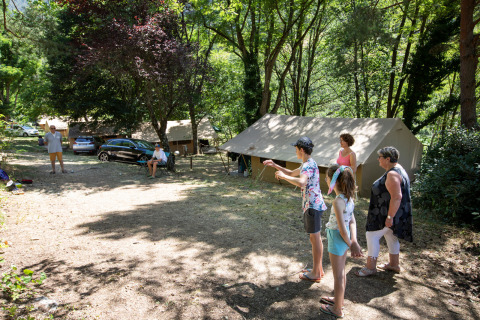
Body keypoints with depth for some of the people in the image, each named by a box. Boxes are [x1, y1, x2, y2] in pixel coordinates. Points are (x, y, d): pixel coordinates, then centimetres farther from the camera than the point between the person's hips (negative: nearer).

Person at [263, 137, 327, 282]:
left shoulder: (309, 165, -20)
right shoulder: (307, 163, 14)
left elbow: (301, 182, -39)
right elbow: (293, 173, 28)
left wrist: (283, 176, -27)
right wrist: (275, 165, 20)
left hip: (312, 206, -10)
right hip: (314, 205, 10)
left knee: (315, 239, 0)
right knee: (316, 238, 17)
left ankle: (316, 273, 12)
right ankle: (318, 269, 29)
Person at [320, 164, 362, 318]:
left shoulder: (338, 201, -28)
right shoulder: (348, 197, -1)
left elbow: (343, 229, -24)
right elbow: (352, 221, -1)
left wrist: (350, 245, -9)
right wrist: (354, 241, -8)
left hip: (337, 240, -8)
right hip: (343, 238, 8)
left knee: (338, 276, 9)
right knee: (341, 272, 25)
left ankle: (337, 309, 27)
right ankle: (339, 299, 45)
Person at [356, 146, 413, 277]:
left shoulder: (392, 174, -24)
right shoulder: (396, 170, 11)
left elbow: (397, 197, -30)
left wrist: (390, 217, -28)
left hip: (390, 213, -11)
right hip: (390, 213, 11)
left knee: (372, 235, -5)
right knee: (391, 237, 20)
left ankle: (371, 267, 4)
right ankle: (394, 264, 34)